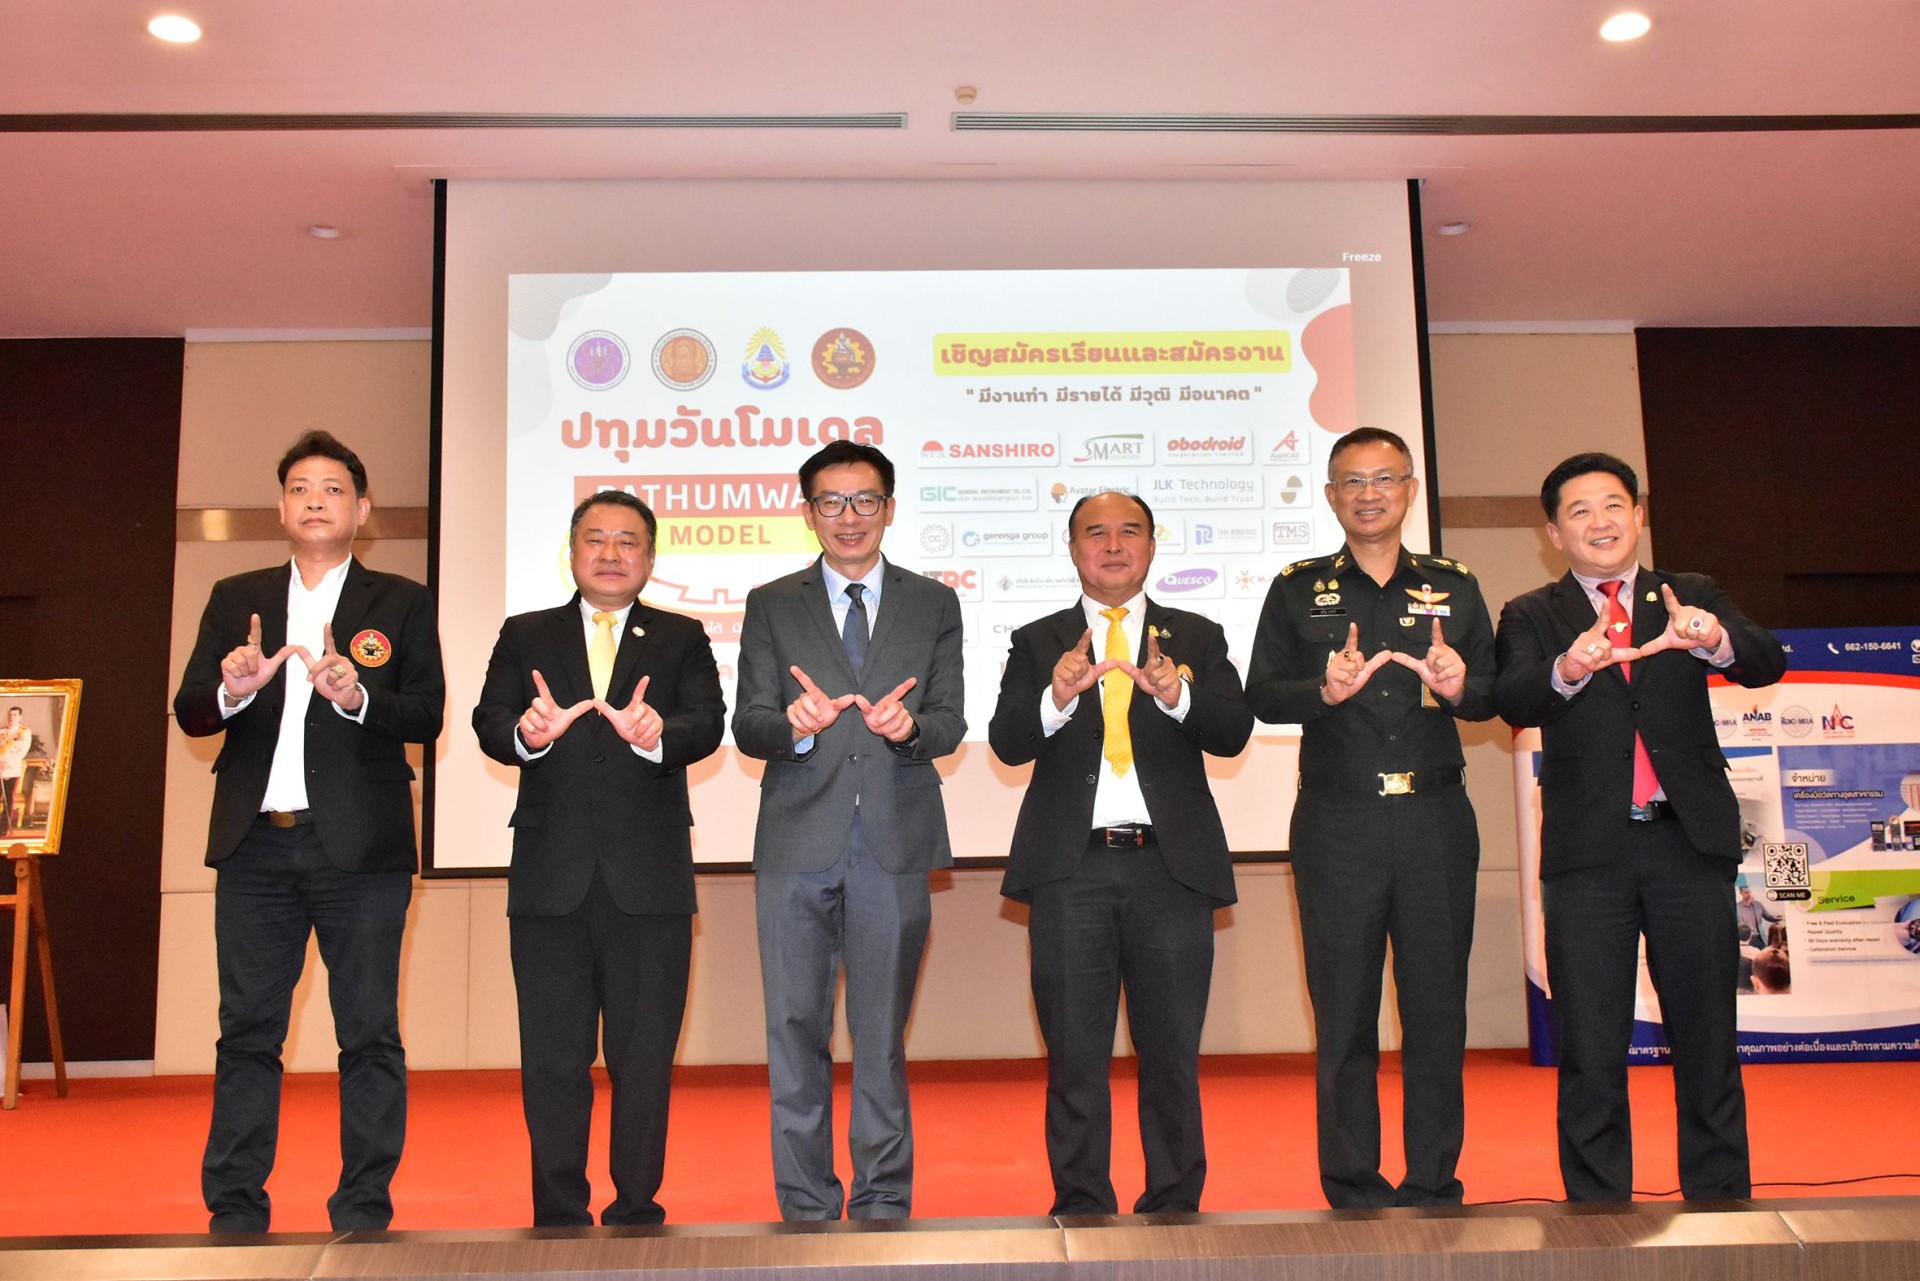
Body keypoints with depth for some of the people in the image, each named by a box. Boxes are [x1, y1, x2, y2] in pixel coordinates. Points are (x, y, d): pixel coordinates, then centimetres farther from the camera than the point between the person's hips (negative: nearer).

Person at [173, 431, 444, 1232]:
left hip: (359, 844, -2)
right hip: (255, 844, 3)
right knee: (247, 1030, 8)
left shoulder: (402, 604, 6)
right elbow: (190, 713, 6)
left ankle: (363, 1210, 11)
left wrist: (359, 698, -22)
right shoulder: (236, 599, 13)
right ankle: (234, 1211, 18)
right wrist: (232, 689, -15)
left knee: (369, 1032, 2)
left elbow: (426, 717, -3)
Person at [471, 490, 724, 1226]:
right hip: (550, 881, 1)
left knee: (645, 1060, 6)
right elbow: (490, 722, -3)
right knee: (552, 1062, 8)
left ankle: (636, 1211, 20)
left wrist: (657, 734, -30)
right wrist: (525, 734, -27)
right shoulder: (525, 636, 11)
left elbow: (707, 724, -7)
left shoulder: (681, 639, 9)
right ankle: (557, 1216, 20)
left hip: (650, 882, 0)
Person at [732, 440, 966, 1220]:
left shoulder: (934, 605, 10)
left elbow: (950, 723, 3)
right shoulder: (771, 606, 9)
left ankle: (883, 1203, 20)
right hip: (799, 842, 0)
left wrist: (909, 726, -20)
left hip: (896, 841, 0)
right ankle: (806, 1206, 17)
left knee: (882, 1033, 7)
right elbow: (747, 727, 1)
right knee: (796, 1030, 4)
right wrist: (793, 724, -22)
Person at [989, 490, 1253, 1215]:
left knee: (1172, 1052, 6)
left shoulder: (1198, 638, 11)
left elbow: (1233, 733, -1)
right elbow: (1007, 744, -2)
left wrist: (1176, 694, -21)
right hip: (1070, 867, 0)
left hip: (1171, 865, 0)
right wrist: (1057, 697, -22)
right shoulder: (1037, 643, 11)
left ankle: (1175, 1209, 19)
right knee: (1075, 1054, 6)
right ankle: (1080, 1209, 19)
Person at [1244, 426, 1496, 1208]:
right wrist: (1325, 691, -18)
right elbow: (1262, 697, 0)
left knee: (1438, 1007, 5)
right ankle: (1353, 1193, 15)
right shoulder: (1297, 590, 7)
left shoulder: (1454, 587, 12)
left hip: (1435, 817, 2)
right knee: (1344, 1012, 4)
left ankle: (1433, 1188, 19)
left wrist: (1460, 688, -14)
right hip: (1337, 822, -1)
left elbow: (1492, 696, 8)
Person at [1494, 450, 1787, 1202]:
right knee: (1590, 1049, 5)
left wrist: (1715, 640, -29)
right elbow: (1512, 702, -11)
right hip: (1587, 852, -1)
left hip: (1688, 840, 1)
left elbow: (1767, 665, -6)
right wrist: (1568, 670, -34)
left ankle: (1720, 1198, 23)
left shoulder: (1693, 598, 11)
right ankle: (1598, 1210, 16)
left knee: (1707, 1035, 9)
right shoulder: (1530, 617, 7)